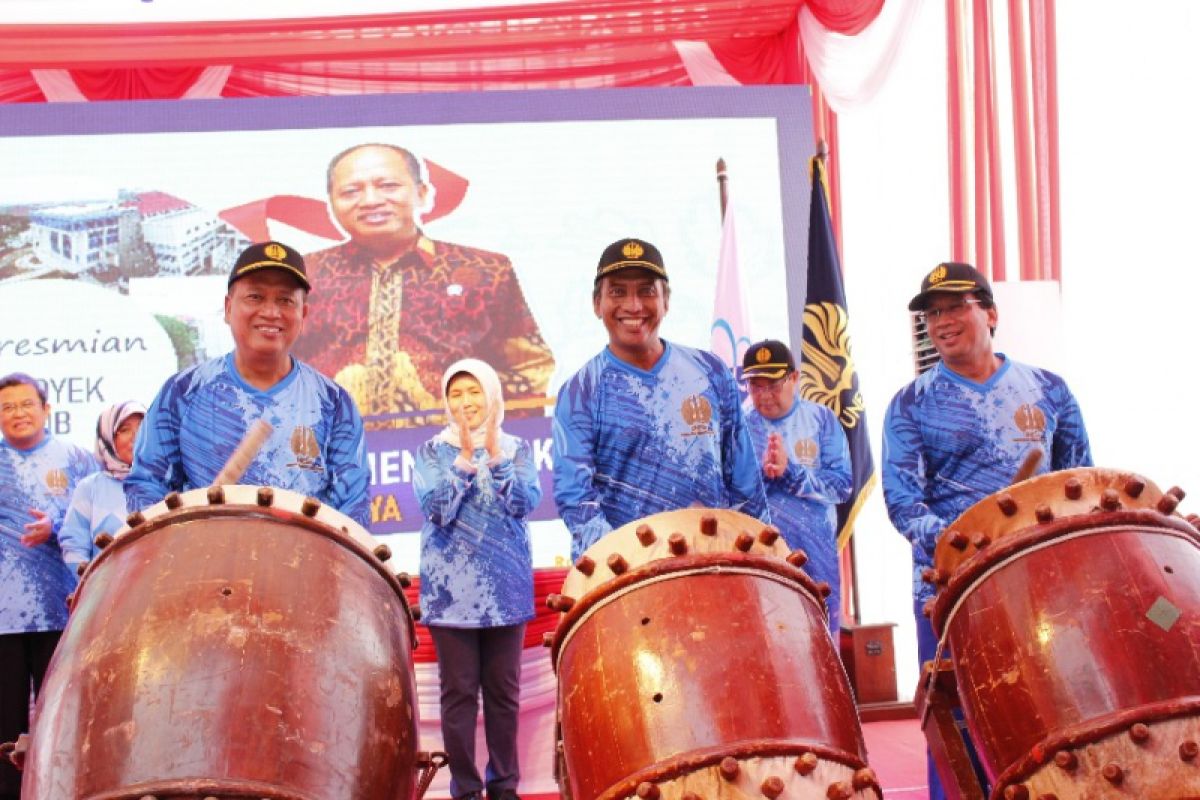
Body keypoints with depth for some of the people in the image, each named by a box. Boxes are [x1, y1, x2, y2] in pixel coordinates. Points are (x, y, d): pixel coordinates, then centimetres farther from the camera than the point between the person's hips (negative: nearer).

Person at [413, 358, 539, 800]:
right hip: (452, 588, -1)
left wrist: (495, 454, -16)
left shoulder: (516, 448, 7)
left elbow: (524, 503, -8)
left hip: (505, 586, 1)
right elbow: (437, 510, -10)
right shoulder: (433, 451, 4)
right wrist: (465, 457, -17)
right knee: (459, 691, 1)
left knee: (503, 690, 7)